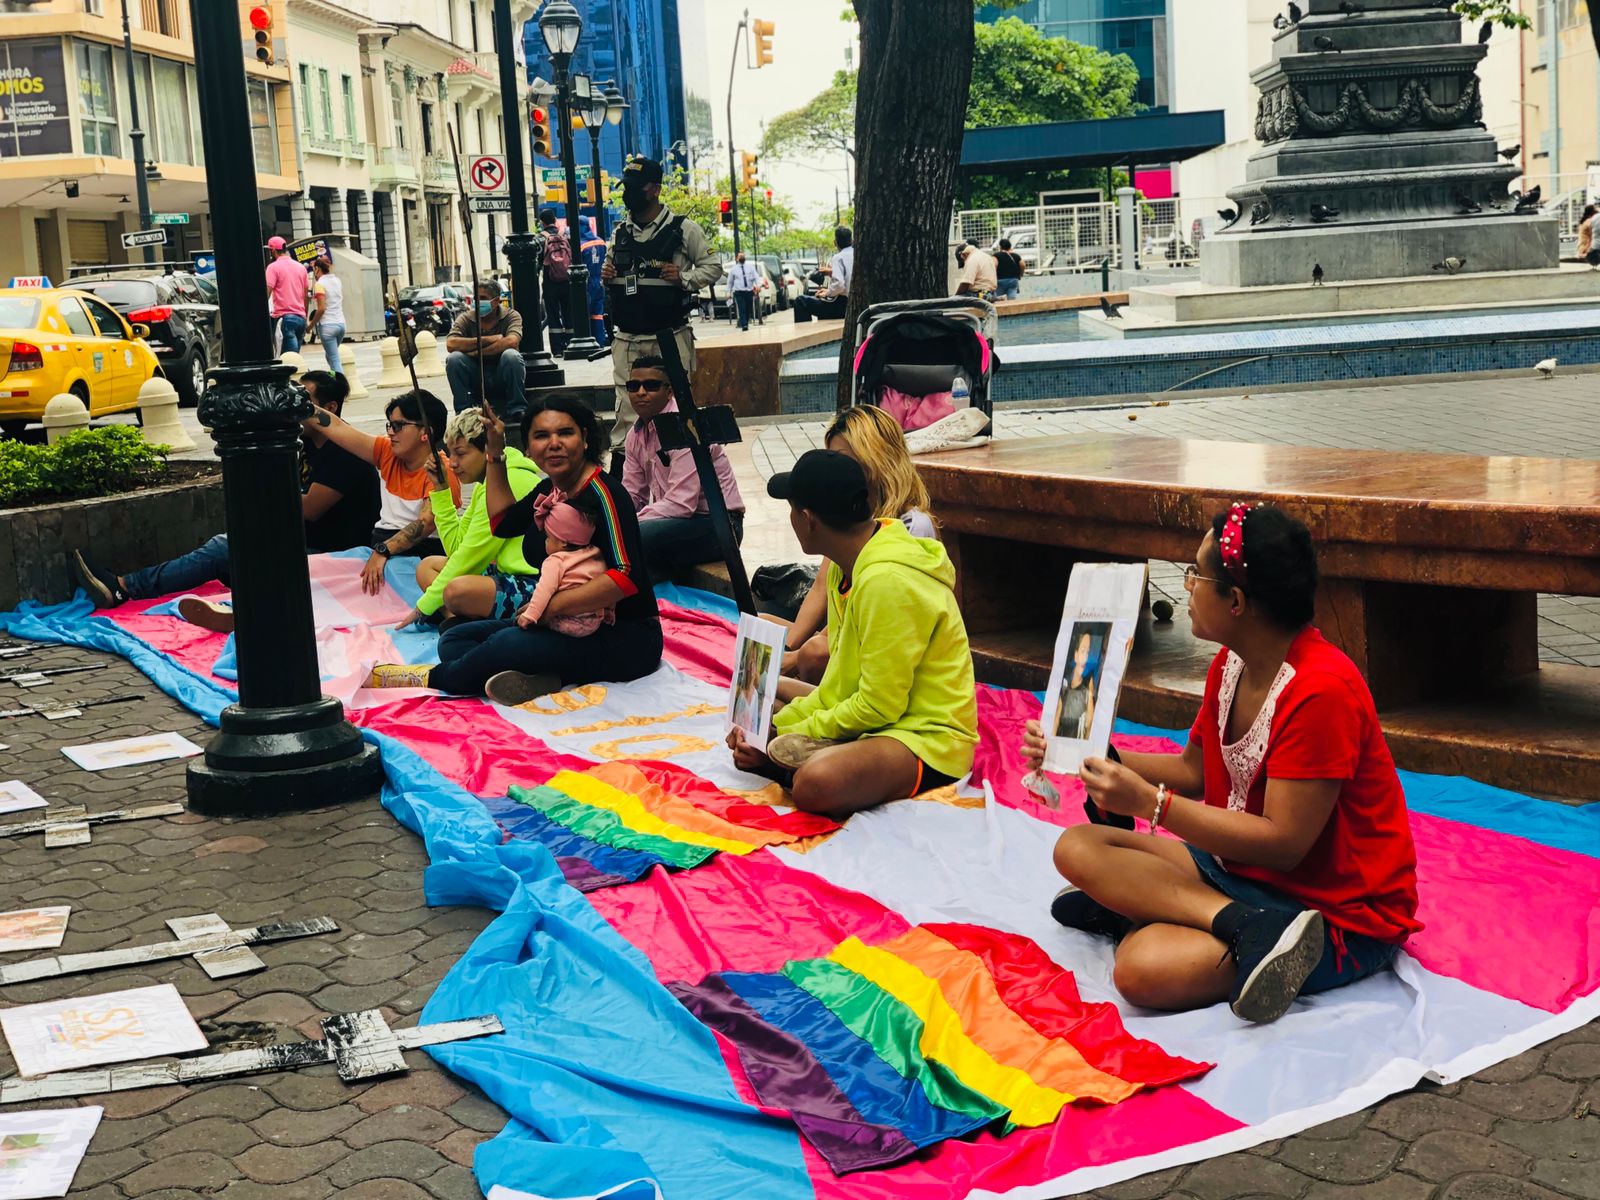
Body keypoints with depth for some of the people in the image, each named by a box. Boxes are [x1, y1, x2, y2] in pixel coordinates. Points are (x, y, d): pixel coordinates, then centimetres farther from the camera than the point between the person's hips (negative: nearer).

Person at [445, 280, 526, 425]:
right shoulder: (465, 319, -1)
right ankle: (464, 412, -16)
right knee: (454, 358, -24)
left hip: (503, 377, -2)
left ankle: (516, 413, -23)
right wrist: (487, 340, -22)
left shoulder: (511, 316, -6)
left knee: (511, 355, -31)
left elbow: (511, 341, -26)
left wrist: (475, 353, -23)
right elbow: (450, 344, -19)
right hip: (476, 379, 2)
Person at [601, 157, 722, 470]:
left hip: (670, 336, -3)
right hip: (627, 338, 3)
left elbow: (712, 267, 2)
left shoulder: (683, 229, -2)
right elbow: (610, 272, 25)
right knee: (626, 403, 3)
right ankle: (618, 463, 6)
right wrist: (605, 276, 1)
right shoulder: (620, 233, 13)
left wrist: (684, 277, -15)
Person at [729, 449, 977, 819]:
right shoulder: (848, 566, 7)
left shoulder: (887, 581, -24)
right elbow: (841, 683, 12)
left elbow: (879, 705, -22)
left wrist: (791, 735, -11)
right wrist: (775, 726, -1)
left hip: (929, 738, -10)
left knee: (816, 783, -39)